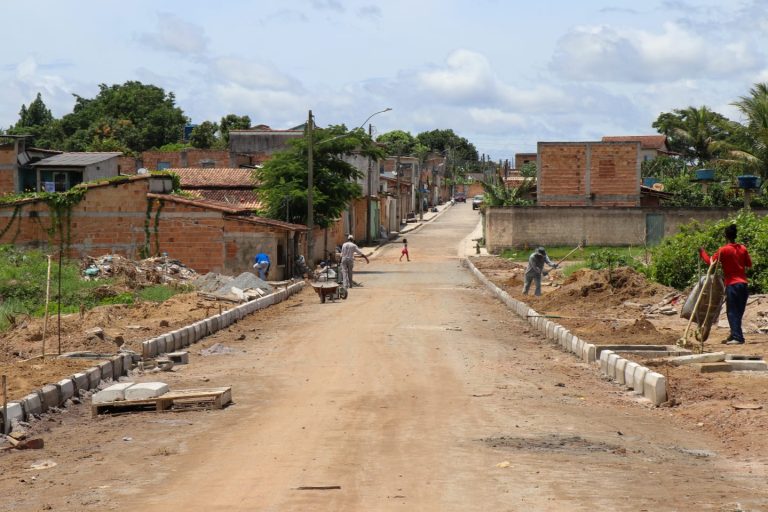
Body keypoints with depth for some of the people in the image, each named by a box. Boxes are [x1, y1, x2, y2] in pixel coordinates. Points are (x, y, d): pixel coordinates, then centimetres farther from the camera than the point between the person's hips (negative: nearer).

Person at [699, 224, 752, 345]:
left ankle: (737, 338, -10)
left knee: (732, 312, -3)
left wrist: (702, 252, 11)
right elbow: (749, 264, 13)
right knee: (739, 312, 12)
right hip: (743, 284, 6)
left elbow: (710, 261, -4)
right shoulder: (743, 249, 5)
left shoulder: (723, 250, -9)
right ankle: (734, 335, 20)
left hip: (732, 284, -5)